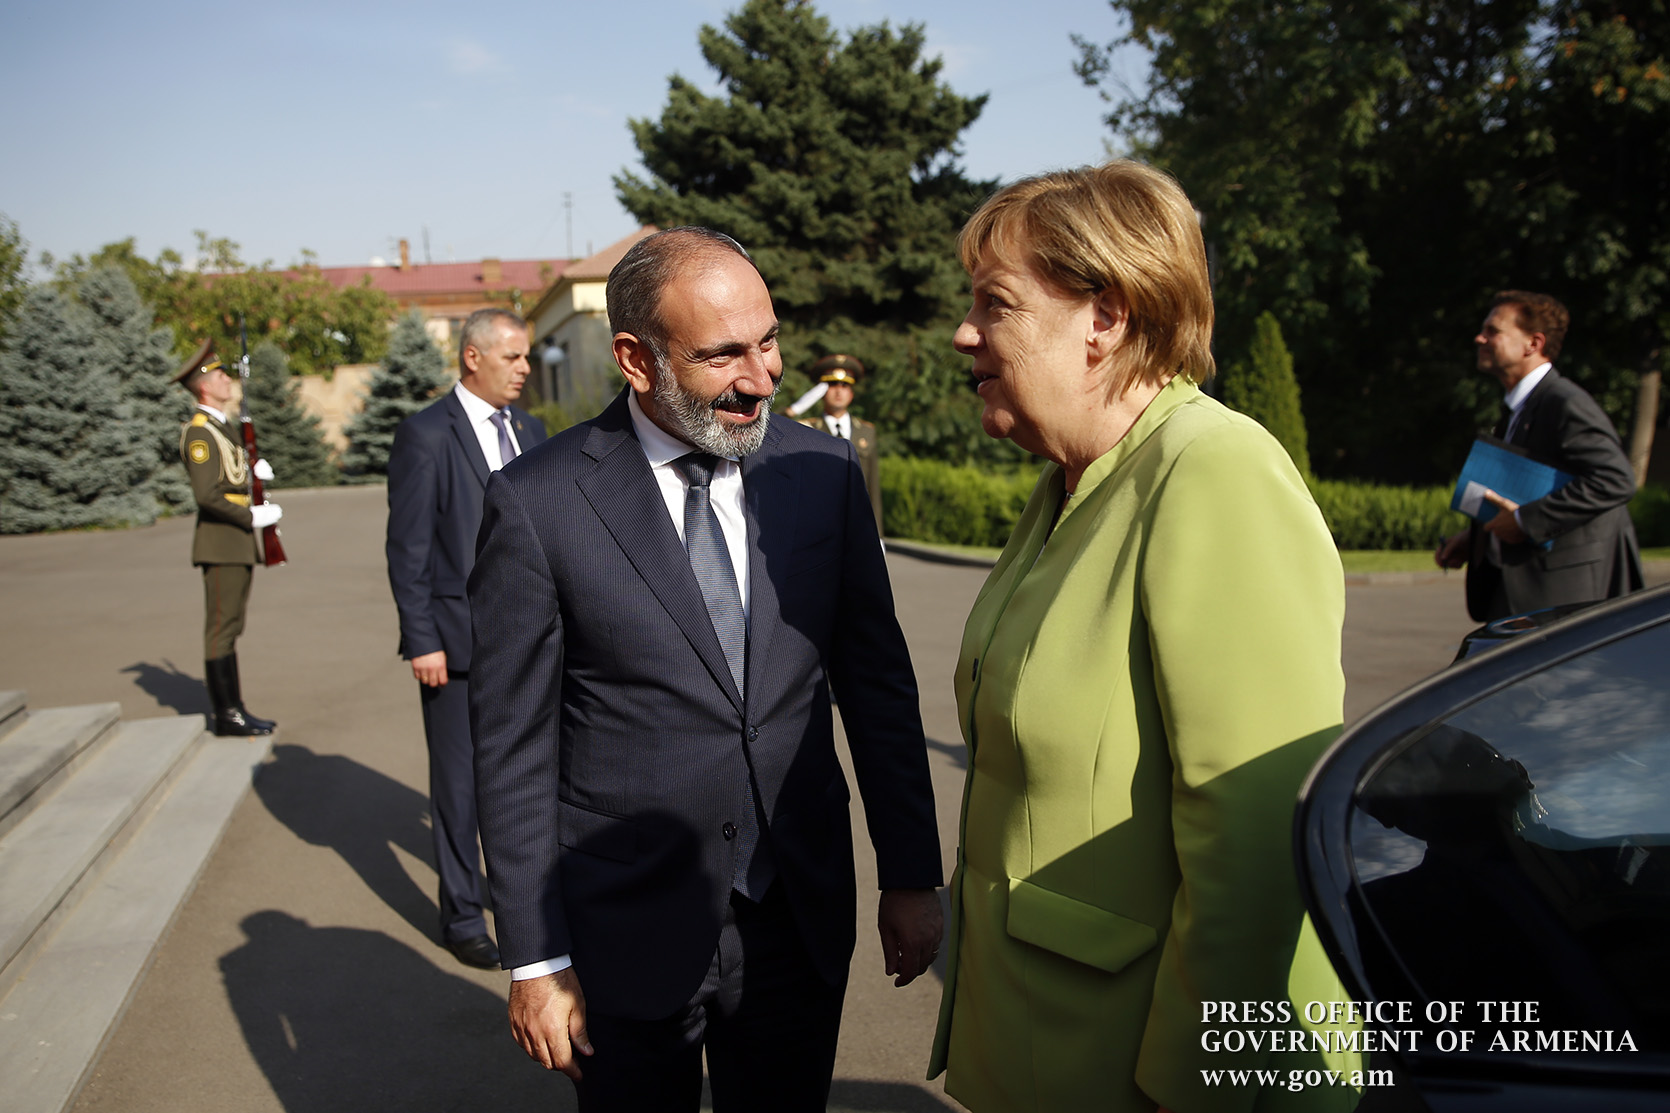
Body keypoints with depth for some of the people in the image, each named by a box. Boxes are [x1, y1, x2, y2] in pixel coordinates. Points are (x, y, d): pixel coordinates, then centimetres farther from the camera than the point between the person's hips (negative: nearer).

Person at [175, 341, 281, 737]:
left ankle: (234, 709, 20)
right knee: (221, 628, -5)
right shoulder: (199, 431, -12)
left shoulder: (225, 427, 19)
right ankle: (226, 715, -1)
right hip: (221, 543, -10)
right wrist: (253, 516, -17)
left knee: (230, 628, 13)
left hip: (240, 542, 10)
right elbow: (207, 495, -21)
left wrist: (257, 471, 5)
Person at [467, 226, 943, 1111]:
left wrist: (911, 875, 5)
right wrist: (534, 961, -6)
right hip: (627, 932, -2)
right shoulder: (536, 504, -13)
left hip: (801, 923, 3)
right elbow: (513, 747, -8)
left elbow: (877, 681, 3)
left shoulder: (824, 471, -3)